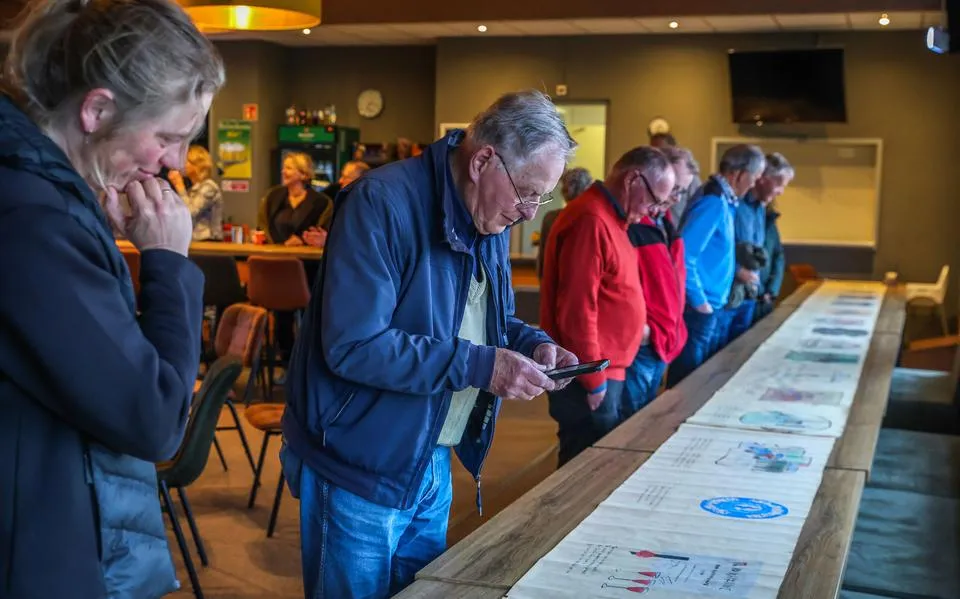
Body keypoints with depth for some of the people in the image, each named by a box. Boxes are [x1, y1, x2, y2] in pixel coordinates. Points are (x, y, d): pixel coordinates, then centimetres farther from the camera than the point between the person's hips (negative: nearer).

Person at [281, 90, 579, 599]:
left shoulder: (489, 218, 4)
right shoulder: (383, 203, -23)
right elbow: (352, 346, -29)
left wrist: (532, 343, -5)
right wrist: (479, 365, -29)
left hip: (432, 464, 8)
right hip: (360, 469, -8)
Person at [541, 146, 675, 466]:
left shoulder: (609, 217, 13)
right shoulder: (590, 220, -19)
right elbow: (577, 310, -22)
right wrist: (593, 380, -18)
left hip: (605, 369, 10)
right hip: (590, 376, -10)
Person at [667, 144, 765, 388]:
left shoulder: (724, 201, 11)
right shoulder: (713, 202, -18)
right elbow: (684, 255, -24)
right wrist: (699, 302, -18)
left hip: (716, 308, 10)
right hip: (701, 310, -10)